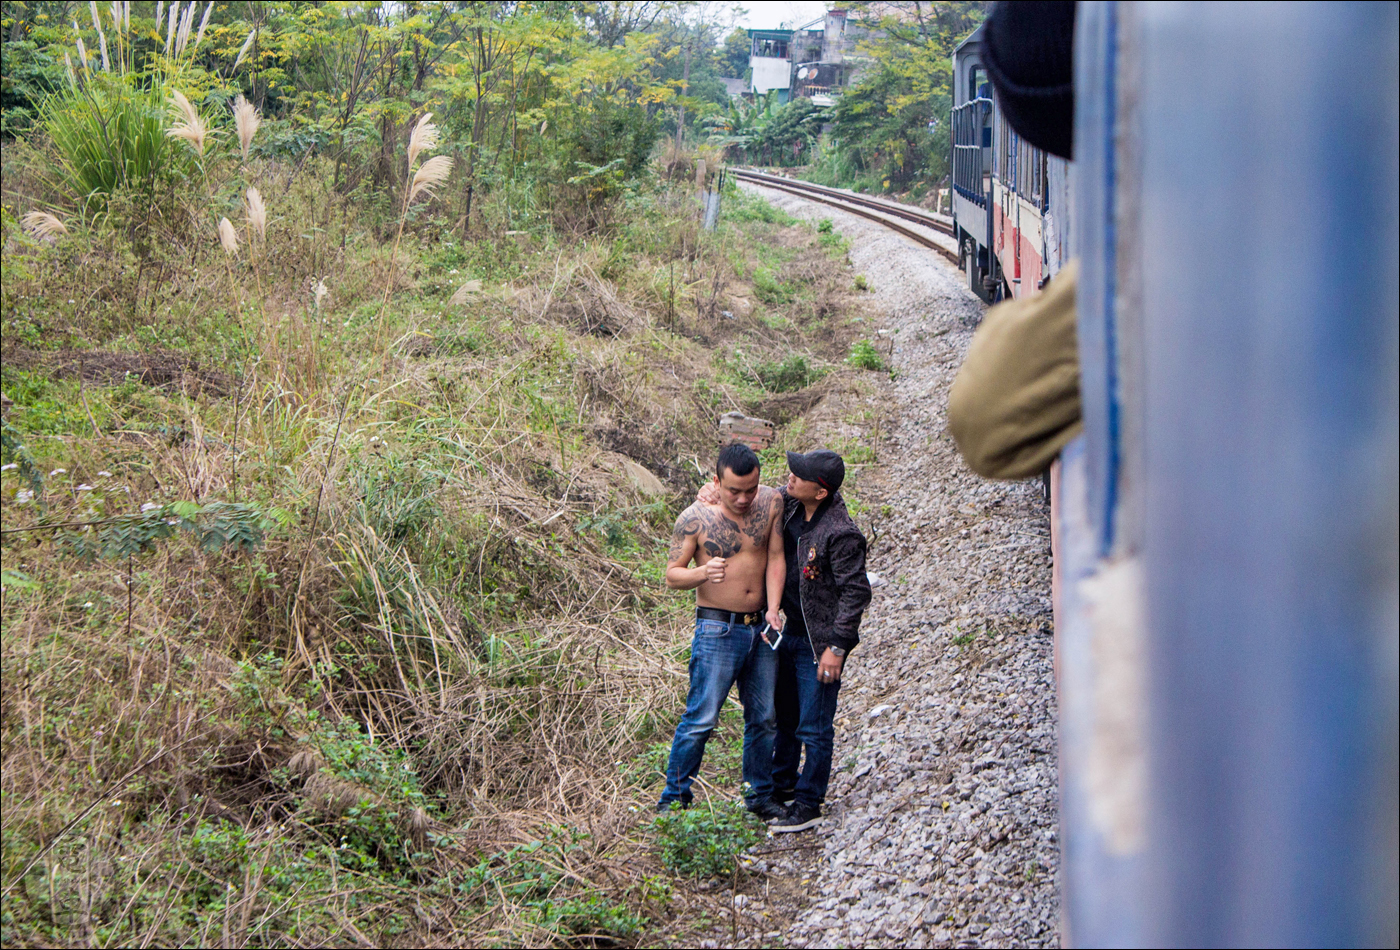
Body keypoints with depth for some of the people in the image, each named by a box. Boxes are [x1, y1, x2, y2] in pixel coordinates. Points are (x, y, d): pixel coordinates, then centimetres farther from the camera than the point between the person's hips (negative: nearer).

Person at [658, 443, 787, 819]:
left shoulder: (771, 503, -3)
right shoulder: (694, 518, -12)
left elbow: (775, 558, -1)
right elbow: (672, 576, -10)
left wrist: (773, 609, -12)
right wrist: (702, 573, -31)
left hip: (762, 627, 4)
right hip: (718, 629, -4)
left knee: (764, 717, 12)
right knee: (701, 718, -7)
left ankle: (760, 794, 27)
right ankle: (674, 798, 6)